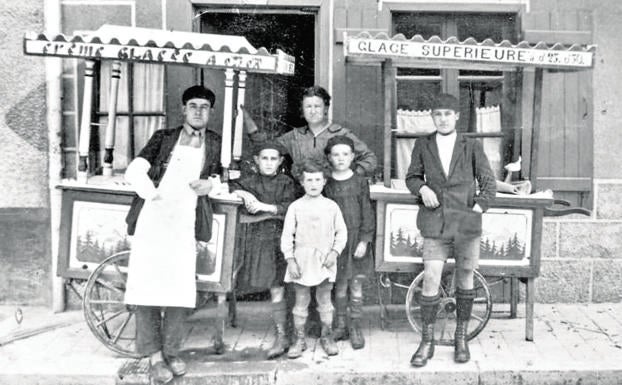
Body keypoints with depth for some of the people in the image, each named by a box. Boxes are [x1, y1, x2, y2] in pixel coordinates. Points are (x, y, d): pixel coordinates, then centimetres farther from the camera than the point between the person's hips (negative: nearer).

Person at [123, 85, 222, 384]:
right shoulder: (163, 138, 11)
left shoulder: (216, 144, 14)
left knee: (181, 289, -3)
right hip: (151, 219, 0)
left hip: (185, 225, 1)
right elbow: (134, 172, 2)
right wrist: (154, 195, -14)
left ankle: (171, 351, 16)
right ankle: (154, 356, 10)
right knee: (148, 285, -3)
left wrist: (211, 183, -2)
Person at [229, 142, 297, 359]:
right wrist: (244, 194, -12)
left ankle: (281, 337, 5)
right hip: (254, 239, 2)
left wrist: (263, 206, -13)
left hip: (278, 238, -2)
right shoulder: (249, 182, 10)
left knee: (276, 289, -2)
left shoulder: (286, 183, 5)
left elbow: (290, 209, -6)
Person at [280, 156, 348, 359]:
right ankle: (299, 338, 19)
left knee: (325, 300, 10)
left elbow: (341, 232, 6)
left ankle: (327, 337, 26)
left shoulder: (331, 206, 2)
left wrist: (334, 252, -7)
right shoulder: (295, 207, -2)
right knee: (301, 301, 7)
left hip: (324, 260, 1)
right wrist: (290, 260, -6)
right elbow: (287, 235, -1)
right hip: (302, 260, -1)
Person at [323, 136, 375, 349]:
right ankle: (340, 325, 21)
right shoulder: (327, 185, 2)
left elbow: (367, 213, -1)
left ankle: (355, 328, 15)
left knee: (356, 285, 4)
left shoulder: (360, 182, -1)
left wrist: (364, 240, -9)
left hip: (356, 238, -1)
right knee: (340, 285, 8)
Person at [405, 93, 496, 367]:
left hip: (466, 223, 1)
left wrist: (479, 206, -5)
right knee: (430, 279, -7)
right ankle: (427, 342, 7)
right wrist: (422, 188, -7)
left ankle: (461, 338, 26)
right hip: (435, 223, 0)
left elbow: (488, 182, 7)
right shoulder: (423, 146, 6)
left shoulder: (472, 146, 4)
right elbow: (412, 177, 13)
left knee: (465, 279, 9)